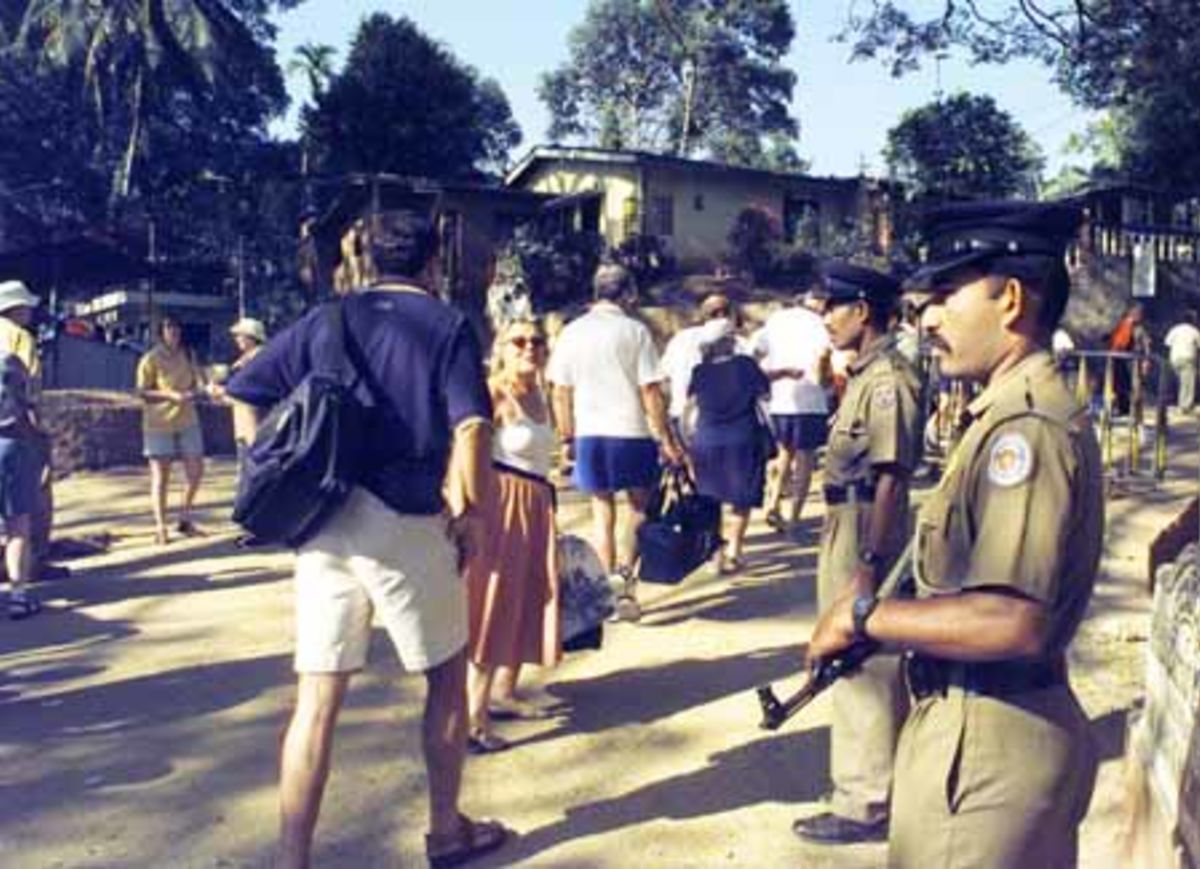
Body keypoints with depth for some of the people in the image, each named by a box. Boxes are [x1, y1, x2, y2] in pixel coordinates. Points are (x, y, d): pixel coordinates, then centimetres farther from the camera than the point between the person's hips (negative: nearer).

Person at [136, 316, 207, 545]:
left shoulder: (188, 355, 6)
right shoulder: (151, 359, -8)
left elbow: (199, 382, 8)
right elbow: (142, 392, -8)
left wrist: (196, 391, -15)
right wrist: (171, 395, -20)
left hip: (187, 421, 5)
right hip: (159, 423, -5)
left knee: (196, 472, 5)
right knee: (160, 477, 1)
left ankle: (185, 520, 22)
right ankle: (160, 527, 9)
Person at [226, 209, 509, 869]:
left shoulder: (326, 320, 12)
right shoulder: (447, 325, 1)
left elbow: (242, 393, 8)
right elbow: (470, 427, -13)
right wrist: (474, 512, -2)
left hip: (323, 523, 4)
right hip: (406, 522, -3)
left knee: (316, 700, 7)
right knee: (447, 678, 16)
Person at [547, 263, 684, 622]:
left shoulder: (572, 333, 3)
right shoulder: (635, 331, -7)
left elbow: (560, 393, 3)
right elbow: (650, 392, -9)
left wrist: (567, 437, 12)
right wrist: (667, 440, -4)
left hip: (589, 435, 3)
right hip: (632, 432, -2)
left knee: (603, 513, 14)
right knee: (639, 508, 16)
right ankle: (627, 578, 1)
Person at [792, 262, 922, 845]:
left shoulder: (887, 381, -18)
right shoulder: (865, 376, 12)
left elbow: (890, 481, -22)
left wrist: (867, 567, -23)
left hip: (866, 539, -10)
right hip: (845, 533, 10)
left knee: (863, 669, 0)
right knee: (856, 665, 19)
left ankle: (866, 804, 12)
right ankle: (869, 787, 34)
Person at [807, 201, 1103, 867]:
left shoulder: (1027, 425, -22)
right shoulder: (1013, 413, 11)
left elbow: (1013, 622, -30)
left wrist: (864, 618, -20)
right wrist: (889, 617, 8)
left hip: (984, 746, -10)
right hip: (976, 729, 10)